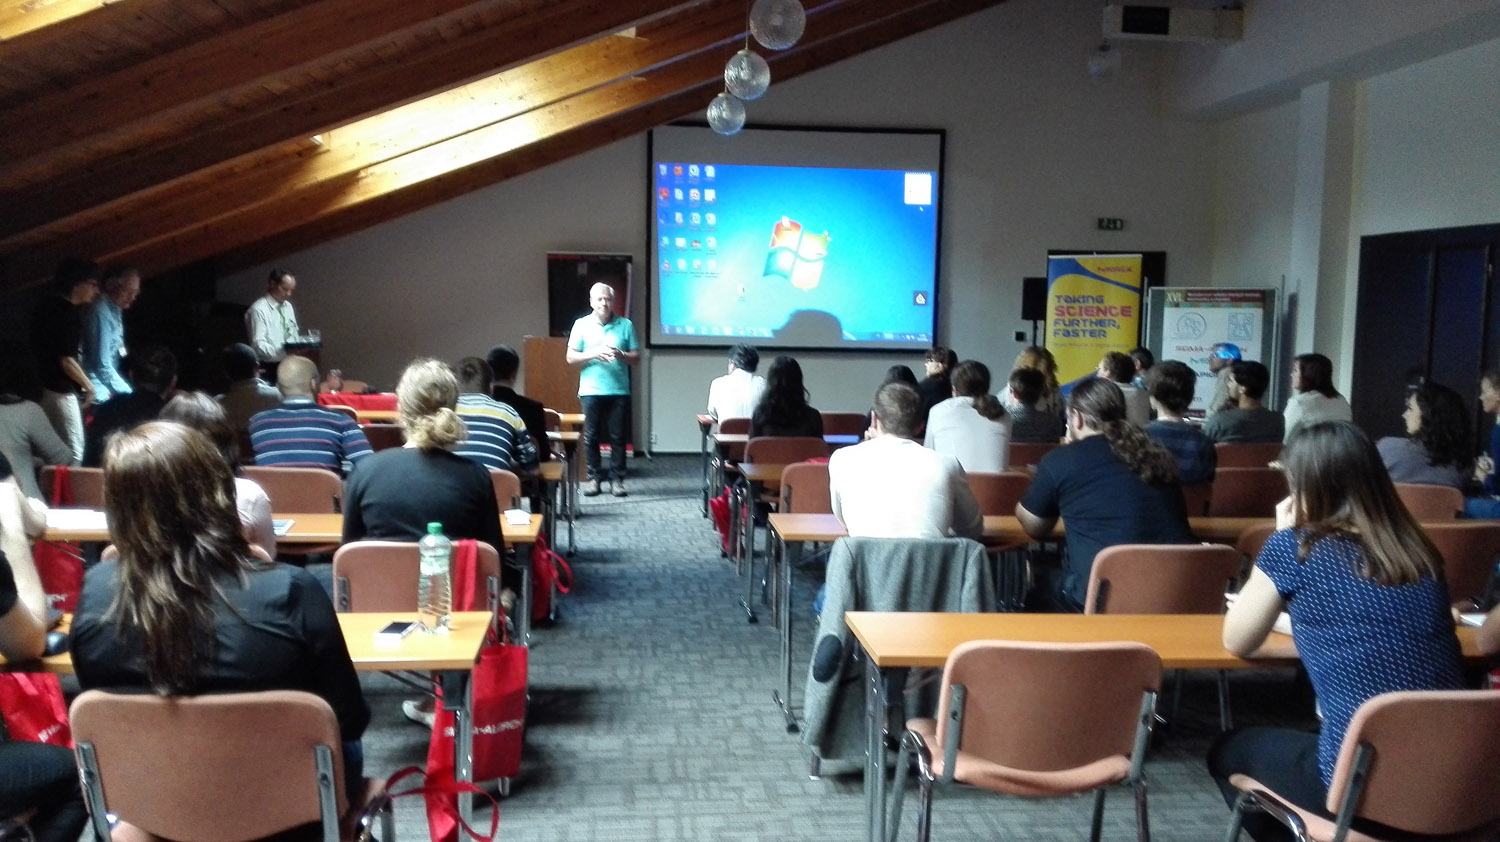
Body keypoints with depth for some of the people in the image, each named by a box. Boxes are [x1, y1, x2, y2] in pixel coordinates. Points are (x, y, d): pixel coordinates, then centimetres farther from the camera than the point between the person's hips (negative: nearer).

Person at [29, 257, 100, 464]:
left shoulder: (46, 306, 10)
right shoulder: (69, 313, -18)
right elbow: (66, 361, -21)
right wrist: (89, 386, -7)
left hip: (45, 385, 10)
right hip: (61, 391, -10)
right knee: (73, 452, -5)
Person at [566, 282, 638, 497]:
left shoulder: (625, 325, 7)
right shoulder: (581, 325, 6)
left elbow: (636, 356, 7)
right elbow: (571, 358, 3)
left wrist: (621, 355, -13)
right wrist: (593, 354, -13)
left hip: (619, 390, 0)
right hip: (591, 390, 0)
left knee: (617, 436, 1)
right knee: (591, 436, 2)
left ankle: (617, 479, 7)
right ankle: (594, 478, 10)